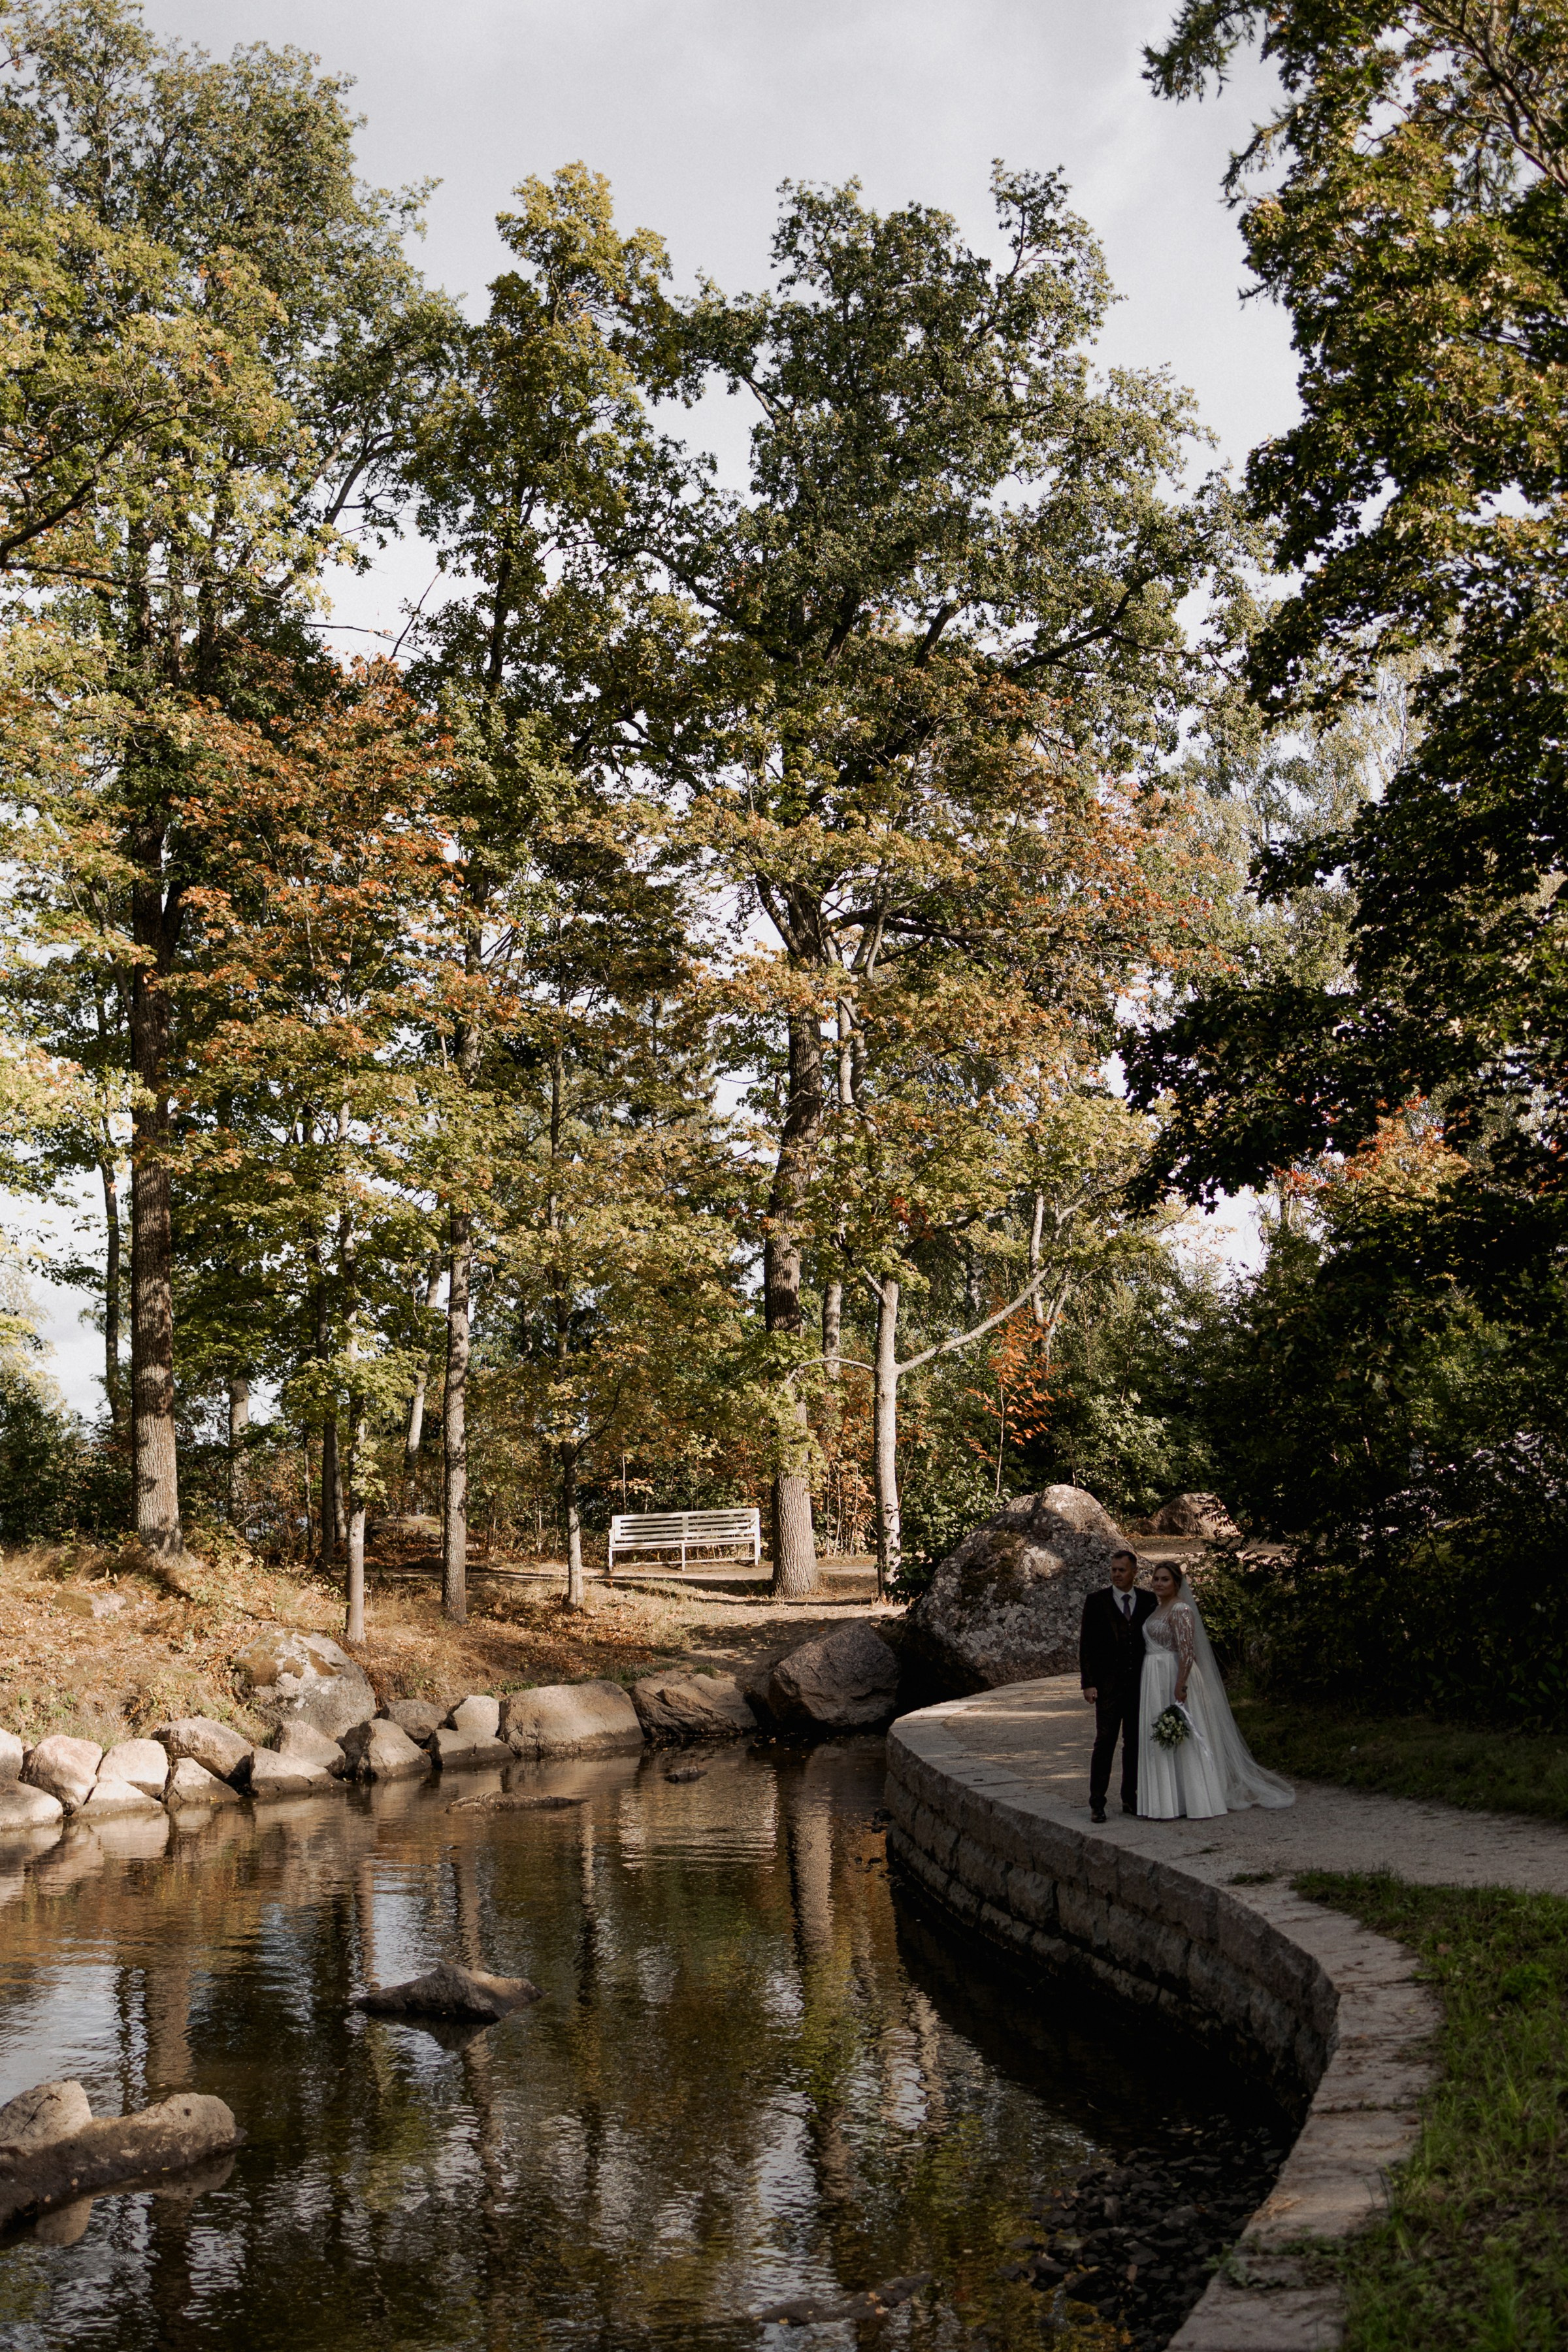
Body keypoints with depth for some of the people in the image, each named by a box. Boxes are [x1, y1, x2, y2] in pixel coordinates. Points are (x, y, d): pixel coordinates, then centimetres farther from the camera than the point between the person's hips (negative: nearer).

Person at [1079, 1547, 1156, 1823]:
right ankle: (1097, 1803, -2)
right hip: (1108, 1684, -3)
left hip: (1141, 1684, 3)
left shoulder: (1148, 1601, 7)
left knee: (1134, 1743, 9)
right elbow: (1086, 1643, -2)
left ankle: (1130, 1799, 18)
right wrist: (1088, 1683, -8)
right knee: (1105, 1742, -5)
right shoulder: (1096, 1601, -1)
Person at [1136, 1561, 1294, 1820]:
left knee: (1183, 1740, -4)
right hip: (1155, 1680, 9)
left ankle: (1198, 1804, 2)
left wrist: (1180, 1687, -27)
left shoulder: (1180, 1610, -14)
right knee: (1159, 1743, 10)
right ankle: (1167, 1804, 15)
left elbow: (1187, 1652, -21)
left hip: (1175, 1678, -9)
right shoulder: (1156, 1610, 14)